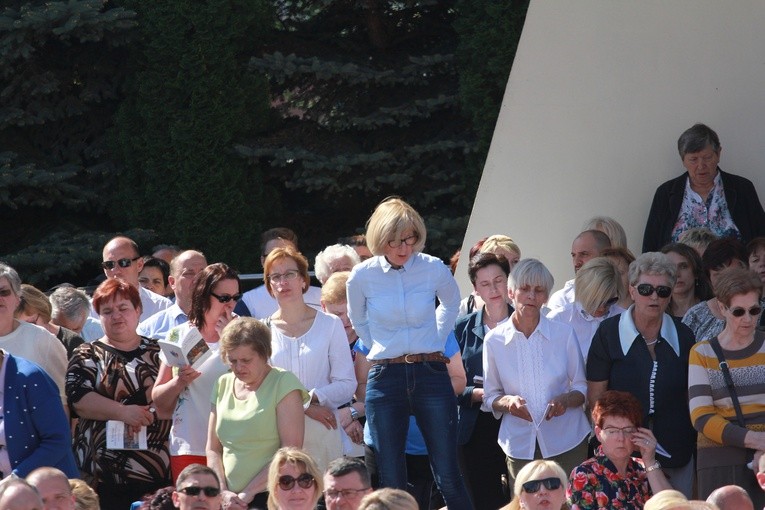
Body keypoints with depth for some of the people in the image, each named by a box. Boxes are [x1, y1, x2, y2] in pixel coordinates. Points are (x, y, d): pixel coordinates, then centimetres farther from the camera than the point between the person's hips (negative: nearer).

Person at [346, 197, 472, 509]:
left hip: (431, 375, -1)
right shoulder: (362, 276, -3)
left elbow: (450, 303, 19)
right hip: (385, 378, 1)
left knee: (448, 477, -4)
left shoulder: (433, 269, -4)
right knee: (391, 482, 2)